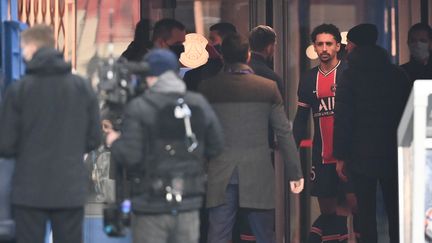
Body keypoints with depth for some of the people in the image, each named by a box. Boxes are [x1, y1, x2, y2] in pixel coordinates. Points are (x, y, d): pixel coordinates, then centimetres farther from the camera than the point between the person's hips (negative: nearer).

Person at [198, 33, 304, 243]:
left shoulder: (206, 87, 1)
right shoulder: (268, 87, 0)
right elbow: (284, 133, 1)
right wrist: (295, 172, 6)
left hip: (220, 176, 0)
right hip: (259, 175, 0)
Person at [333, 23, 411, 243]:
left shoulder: (350, 77, -6)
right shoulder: (398, 75, 5)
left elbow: (343, 119, -8)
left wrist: (341, 157, -4)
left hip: (362, 156, -3)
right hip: (394, 154, 3)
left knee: (366, 211, 0)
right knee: (394, 209, 10)